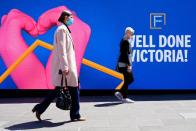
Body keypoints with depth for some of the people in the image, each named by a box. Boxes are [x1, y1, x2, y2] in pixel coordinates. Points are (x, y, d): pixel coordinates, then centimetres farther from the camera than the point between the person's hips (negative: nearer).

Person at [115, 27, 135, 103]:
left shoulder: (123, 41, 15)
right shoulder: (126, 42, -16)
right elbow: (126, 54, -22)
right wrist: (129, 65, -23)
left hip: (122, 63, 10)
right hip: (125, 63, -10)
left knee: (130, 79, 15)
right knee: (127, 80, -2)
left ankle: (119, 92, 17)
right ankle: (124, 98, 7)